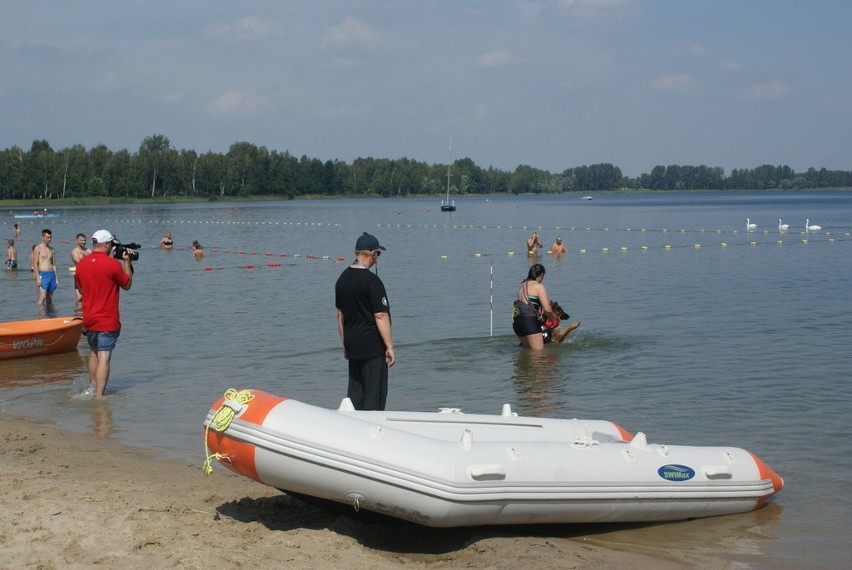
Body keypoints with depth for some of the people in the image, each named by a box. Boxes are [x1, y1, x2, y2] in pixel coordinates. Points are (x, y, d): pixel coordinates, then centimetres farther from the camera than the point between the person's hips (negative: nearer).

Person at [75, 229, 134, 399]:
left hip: (88, 319, 6)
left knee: (94, 353, 23)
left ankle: (92, 389, 32)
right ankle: (99, 396, -11)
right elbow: (127, 285, -2)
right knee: (104, 358, -6)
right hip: (107, 321, -6)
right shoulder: (112, 264, -16)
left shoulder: (81, 264, 3)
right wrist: (127, 262, 7)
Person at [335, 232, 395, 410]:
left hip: (352, 346, 8)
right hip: (373, 346, -8)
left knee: (355, 394, 12)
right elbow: (380, 316, -17)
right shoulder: (371, 281, -16)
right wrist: (389, 347, -13)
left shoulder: (342, 279, 9)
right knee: (375, 395, -2)